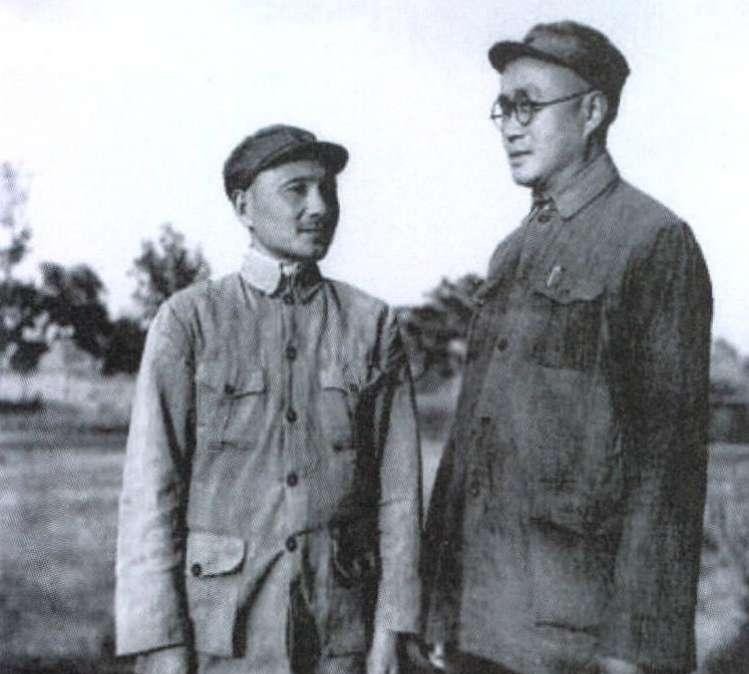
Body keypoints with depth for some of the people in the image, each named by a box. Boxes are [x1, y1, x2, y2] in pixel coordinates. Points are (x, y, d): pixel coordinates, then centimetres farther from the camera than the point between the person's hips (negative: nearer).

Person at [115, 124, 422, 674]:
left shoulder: (371, 324, 2)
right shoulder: (189, 320, -2)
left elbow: (399, 488, 2)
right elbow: (149, 489, -5)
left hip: (340, 628, 2)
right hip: (221, 625, -1)